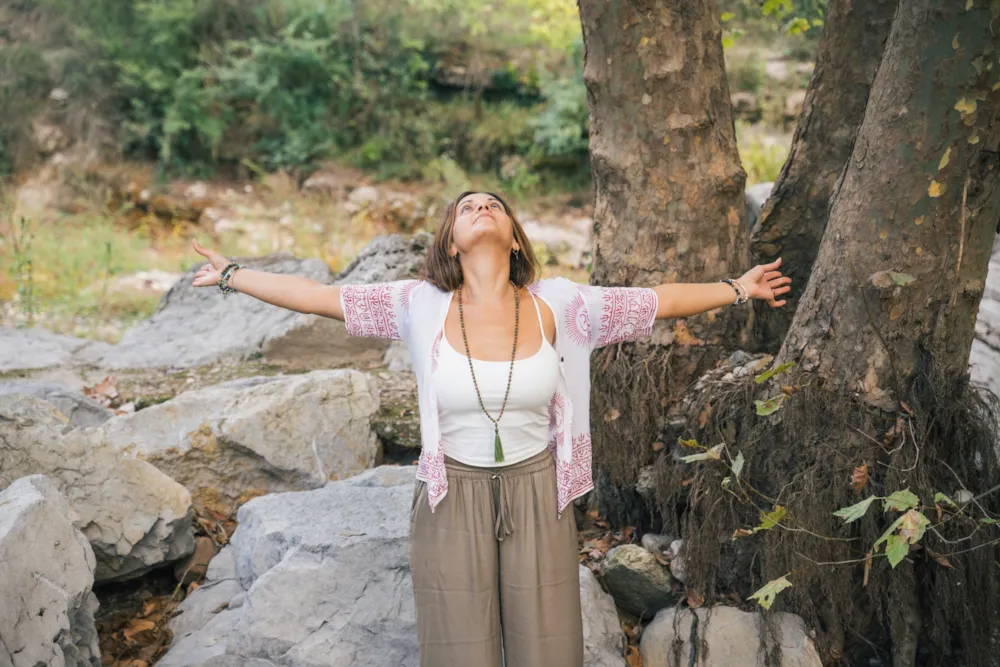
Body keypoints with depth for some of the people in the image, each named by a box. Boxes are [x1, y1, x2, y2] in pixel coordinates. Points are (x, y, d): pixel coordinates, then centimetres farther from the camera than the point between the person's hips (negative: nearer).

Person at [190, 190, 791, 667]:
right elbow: (319, 295, -4)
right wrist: (233, 275, -1)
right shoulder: (423, 306, -8)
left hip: (538, 497, 1)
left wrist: (736, 290, 7)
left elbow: (659, 300, 2)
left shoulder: (556, 305, -7)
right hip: (453, 500, -1)